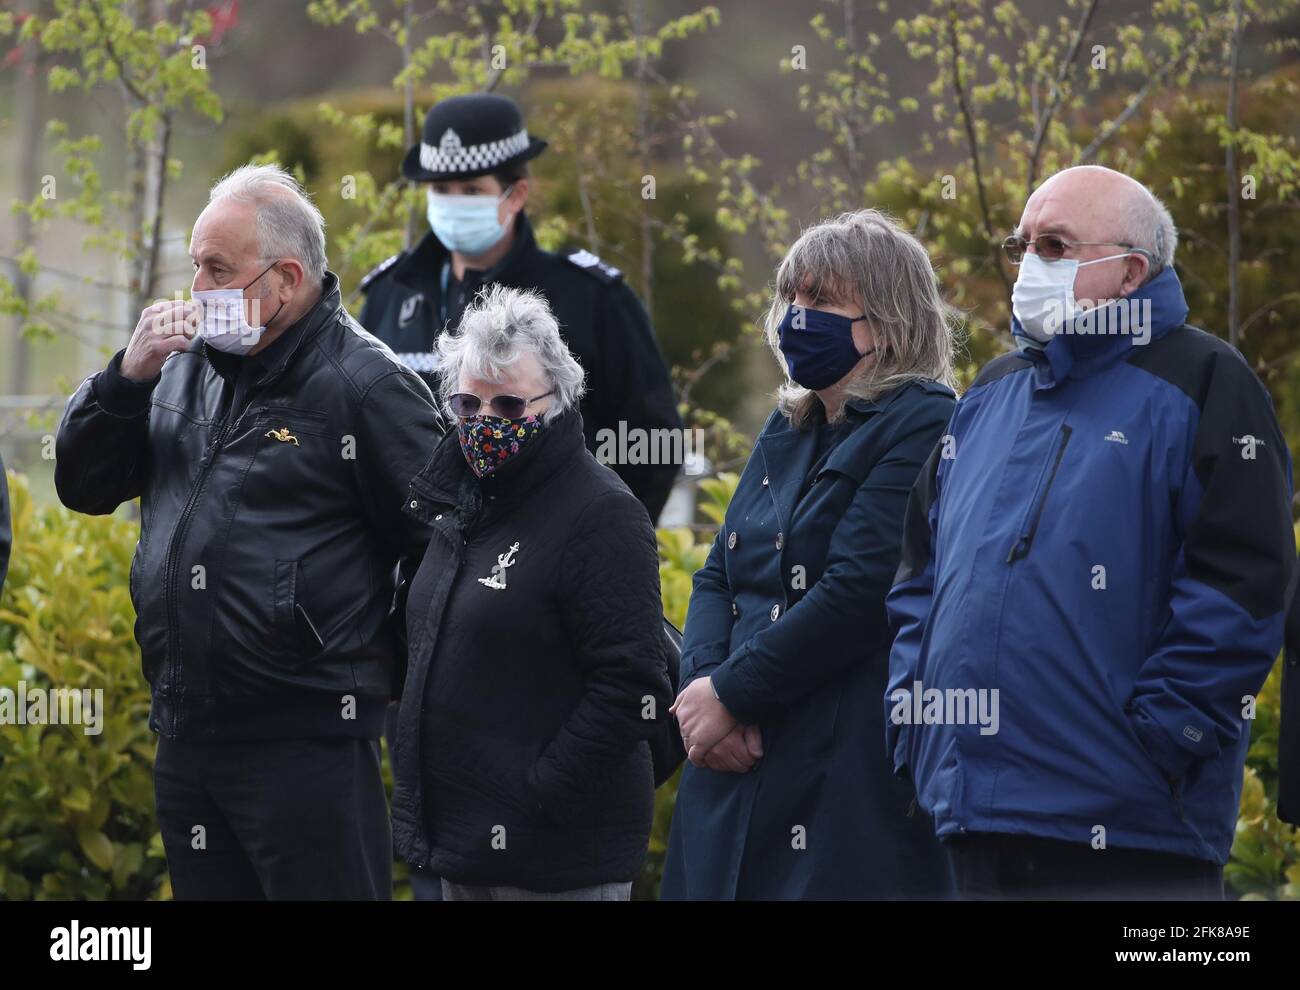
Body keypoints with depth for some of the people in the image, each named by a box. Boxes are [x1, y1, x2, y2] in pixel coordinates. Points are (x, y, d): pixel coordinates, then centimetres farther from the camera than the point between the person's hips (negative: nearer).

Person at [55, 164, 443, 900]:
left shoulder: (365, 384, -9)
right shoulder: (188, 365, 12)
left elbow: (443, 544, -9)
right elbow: (85, 485, 14)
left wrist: (387, 672, -3)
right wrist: (129, 377, -2)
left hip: (307, 748, -7)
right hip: (187, 739, 7)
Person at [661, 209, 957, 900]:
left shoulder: (922, 426, -8)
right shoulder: (787, 430, 18)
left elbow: (857, 593, -17)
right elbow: (718, 578, 15)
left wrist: (729, 693, -13)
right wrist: (702, 680, -6)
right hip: (739, 765, 8)